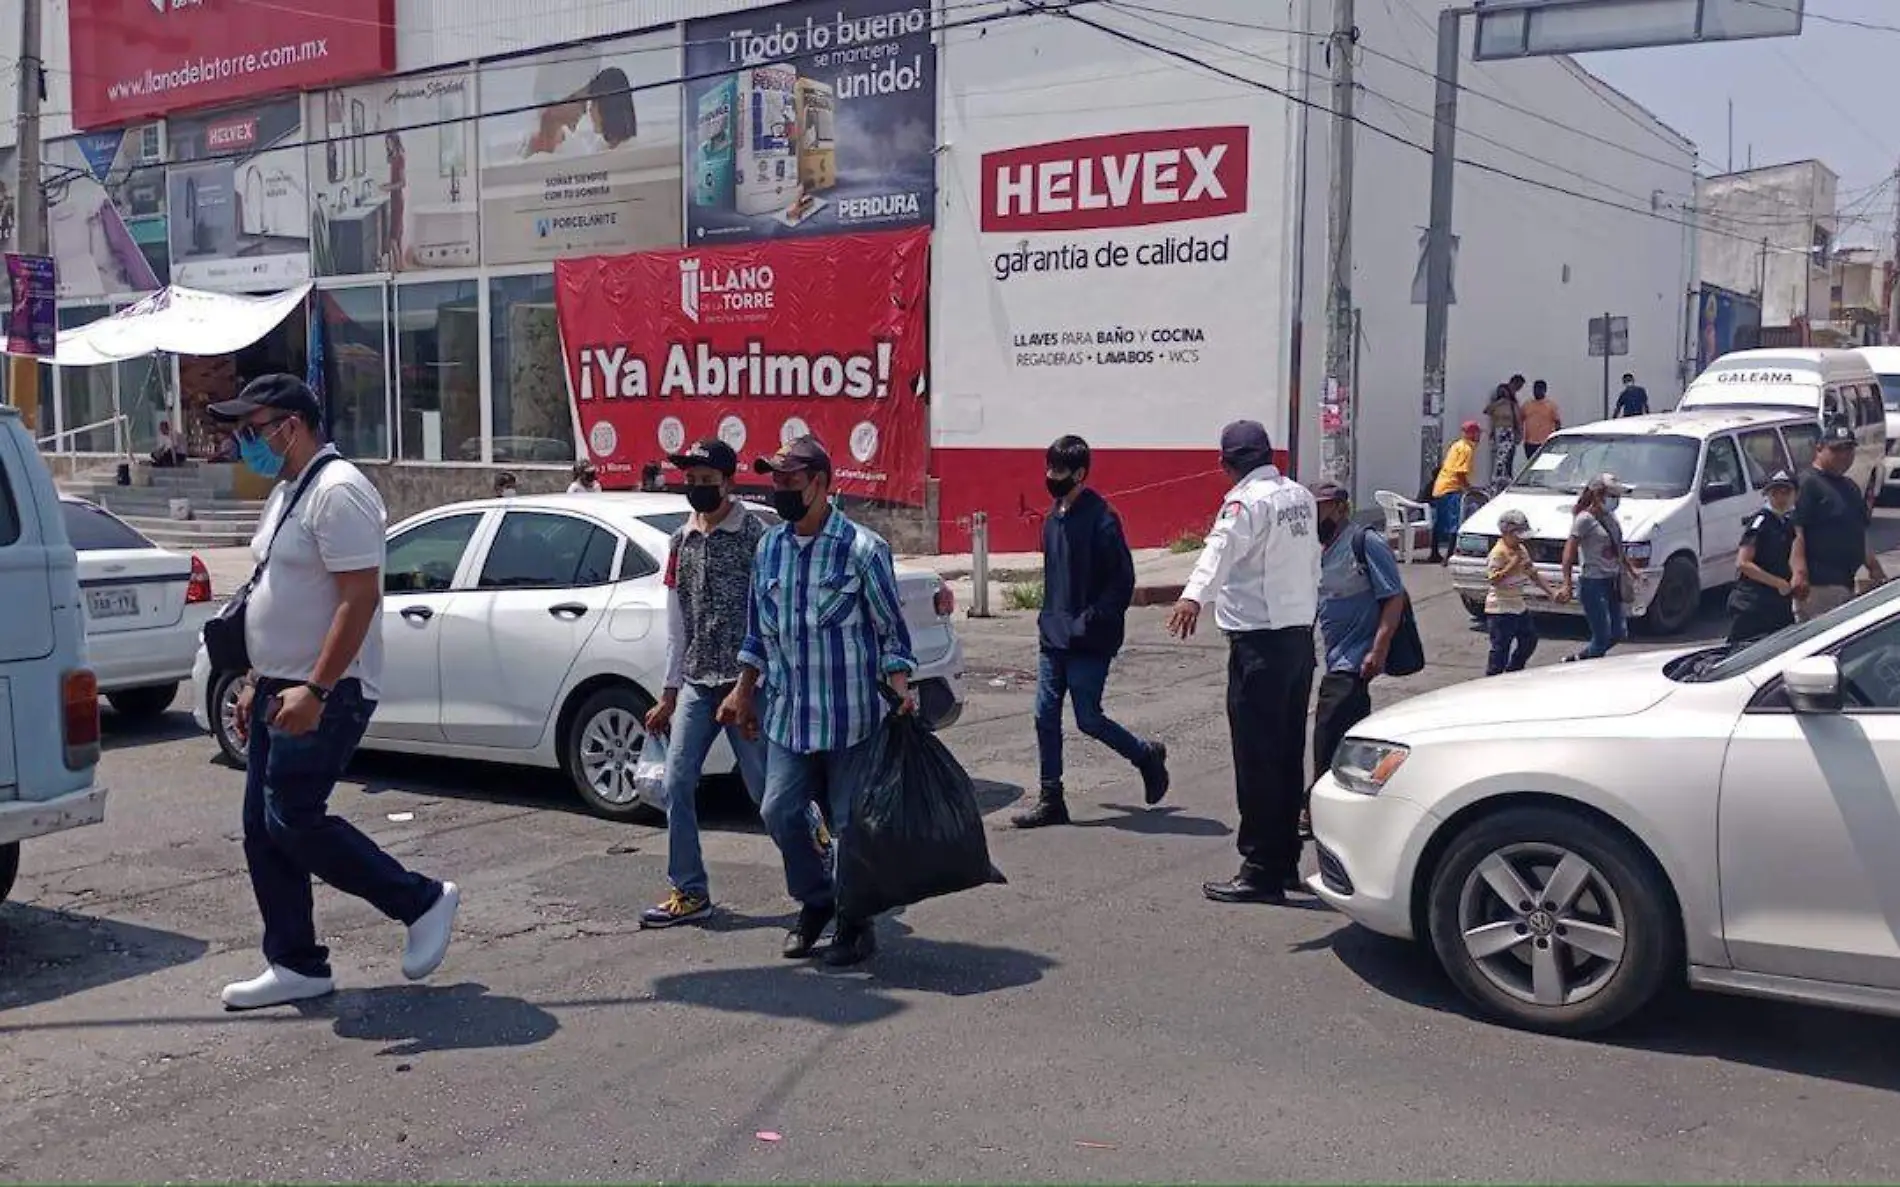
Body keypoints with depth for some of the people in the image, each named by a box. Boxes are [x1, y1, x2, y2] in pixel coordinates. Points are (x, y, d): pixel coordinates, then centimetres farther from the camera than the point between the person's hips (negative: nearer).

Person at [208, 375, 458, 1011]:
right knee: (263, 829, 9)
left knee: (293, 821, -11)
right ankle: (295, 965, 17)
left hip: (325, 694, -10)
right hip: (282, 689, 10)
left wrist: (315, 689, -28)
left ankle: (423, 901, 3)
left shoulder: (336, 491, -16)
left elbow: (361, 596, -24)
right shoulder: (287, 492, 16)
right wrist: (256, 683, 22)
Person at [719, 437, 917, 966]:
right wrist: (744, 693, 16)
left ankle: (856, 921, 21)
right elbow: (759, 630, 17)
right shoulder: (769, 548, 8)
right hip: (789, 713, 5)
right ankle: (816, 901, 26)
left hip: (851, 716, -5)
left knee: (851, 822, 3)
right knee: (779, 812, 3)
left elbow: (893, 629, -5)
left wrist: (899, 689, -16)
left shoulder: (863, 549, -9)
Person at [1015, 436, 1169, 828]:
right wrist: (1049, 618, 13)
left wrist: (1090, 622, -18)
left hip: (1089, 643, -8)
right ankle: (1050, 800, 15)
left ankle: (1146, 756, 25)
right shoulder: (1054, 519, 11)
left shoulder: (1100, 520, -14)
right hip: (1053, 637, 8)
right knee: (1045, 717, 6)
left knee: (1089, 720, 0)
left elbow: (1123, 581, -16)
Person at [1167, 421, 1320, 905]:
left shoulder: (1249, 501, -14)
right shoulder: (1301, 496, 14)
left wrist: (1193, 595, -52)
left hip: (1260, 643, -9)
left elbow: (1223, 547, -35)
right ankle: (1286, 858, 25)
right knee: (1289, 754, 15)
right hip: (1301, 636, 9)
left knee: (1257, 759, -5)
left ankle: (1262, 871, -3)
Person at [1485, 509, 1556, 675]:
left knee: (1529, 640, 17)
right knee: (1501, 648, -7)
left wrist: (1551, 592, 9)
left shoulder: (1521, 549, 10)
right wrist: (1512, 565, -29)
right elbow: (1492, 580, -25)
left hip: (1519, 606, 9)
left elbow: (1534, 575, 16)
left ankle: (1513, 671, 30)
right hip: (1501, 609, -9)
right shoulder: (1498, 553, -17)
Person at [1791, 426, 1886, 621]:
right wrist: (1799, 572, -29)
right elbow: (1796, 532, -20)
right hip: (1818, 585, -10)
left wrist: (1873, 565, 24)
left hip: (1846, 581, 10)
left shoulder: (1850, 487, 21)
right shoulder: (1808, 483, -9)